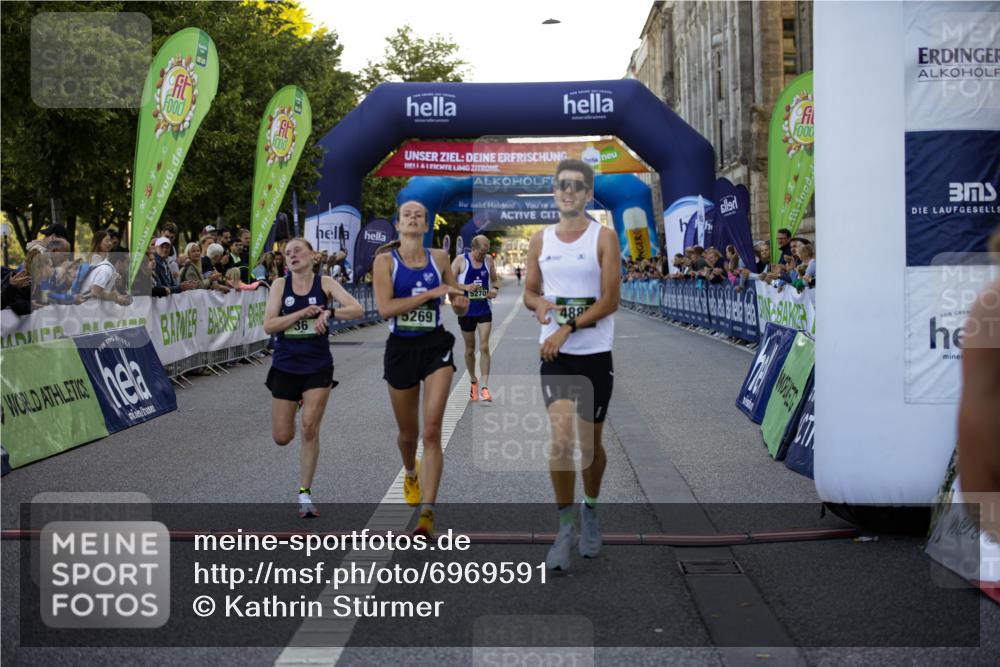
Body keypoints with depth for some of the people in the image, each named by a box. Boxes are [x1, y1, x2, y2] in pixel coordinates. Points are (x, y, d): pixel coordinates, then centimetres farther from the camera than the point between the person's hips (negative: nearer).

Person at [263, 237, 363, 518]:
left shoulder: (325, 283, -3)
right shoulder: (280, 285, 0)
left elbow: (356, 309, -14)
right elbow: (268, 326, -9)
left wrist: (329, 312, -30)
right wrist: (302, 313, -19)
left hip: (318, 366, -1)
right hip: (285, 366, 1)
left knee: (310, 431, -6)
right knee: (282, 437, 4)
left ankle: (305, 494, 6)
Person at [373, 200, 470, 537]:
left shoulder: (439, 258, 4)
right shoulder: (385, 261, -3)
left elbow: (460, 309, 12)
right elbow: (385, 308, -17)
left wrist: (461, 302, -13)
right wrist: (433, 292, -21)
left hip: (436, 345, 0)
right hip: (400, 348, 0)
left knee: (432, 430, -12)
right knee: (408, 433, 15)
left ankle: (427, 511, -11)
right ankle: (410, 474, 49)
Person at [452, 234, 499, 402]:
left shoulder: (489, 260, 3)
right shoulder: (461, 260, -7)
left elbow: (494, 280, 17)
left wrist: (494, 289, -6)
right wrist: (466, 287, -23)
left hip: (484, 310, 1)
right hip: (466, 311, -1)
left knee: (484, 347, -9)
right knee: (470, 349, 11)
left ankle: (485, 387, -9)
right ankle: (473, 381, 31)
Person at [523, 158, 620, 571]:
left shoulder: (603, 238, -4)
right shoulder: (540, 240, 7)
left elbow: (610, 300, -10)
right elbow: (529, 291, 14)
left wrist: (567, 328, -18)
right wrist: (539, 303, -10)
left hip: (595, 353, -1)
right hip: (555, 353, 2)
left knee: (590, 442, 9)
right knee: (561, 437, -13)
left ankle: (590, 511, 34)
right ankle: (565, 526, -1)